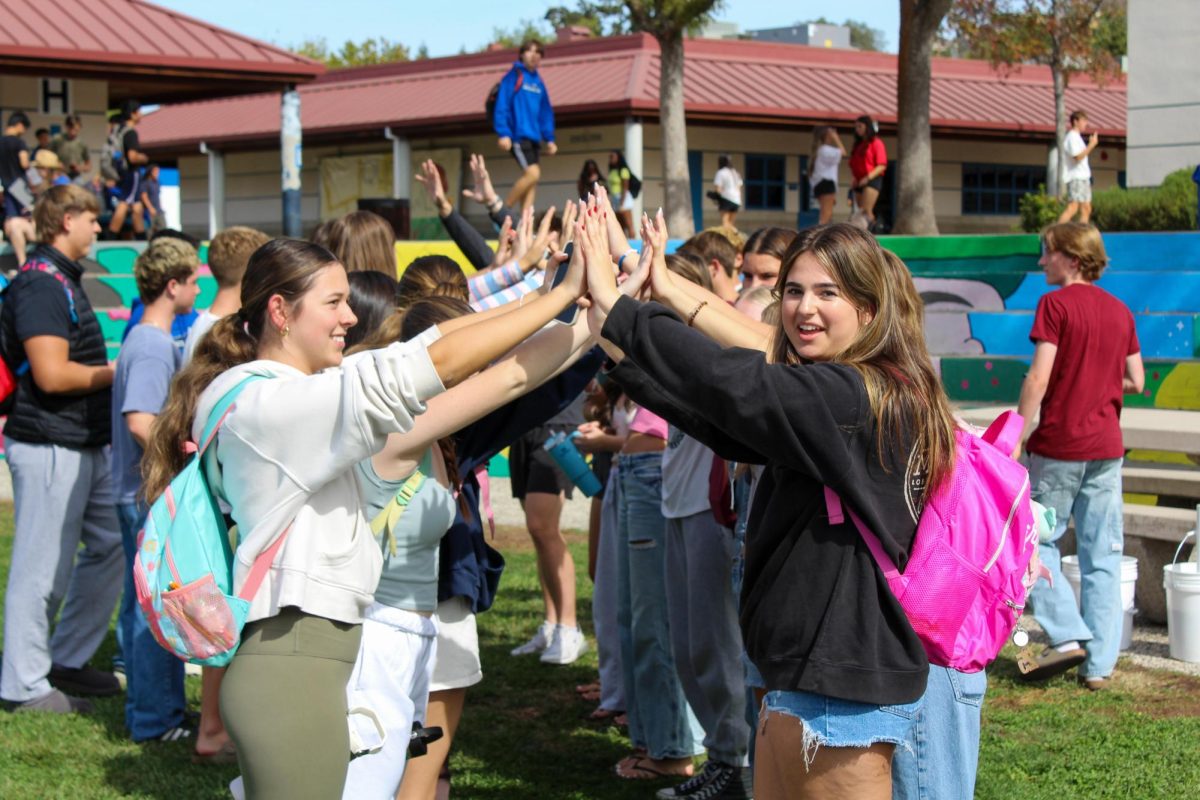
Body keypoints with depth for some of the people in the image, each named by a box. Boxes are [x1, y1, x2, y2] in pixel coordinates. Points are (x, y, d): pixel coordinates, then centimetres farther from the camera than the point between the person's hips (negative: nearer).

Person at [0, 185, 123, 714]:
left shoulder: (63, 279, 16)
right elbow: (51, 374, -23)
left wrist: (109, 368, 10)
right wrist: (117, 372, -11)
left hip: (86, 444, 10)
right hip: (49, 447, -10)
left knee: (110, 542, 15)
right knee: (43, 566, -3)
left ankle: (68, 660, 25)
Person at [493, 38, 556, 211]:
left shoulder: (538, 82, 17)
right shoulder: (514, 75, -4)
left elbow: (546, 112, 19)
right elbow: (502, 105, -9)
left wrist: (549, 138, 12)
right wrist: (503, 133, -17)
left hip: (534, 137, 7)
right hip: (518, 135, -7)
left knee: (530, 178, 2)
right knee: (533, 173, -18)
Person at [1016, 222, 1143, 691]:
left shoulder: (1055, 304, -8)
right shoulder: (1120, 311, 9)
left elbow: (1038, 377, -15)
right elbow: (1135, 382, 9)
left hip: (1059, 445, -5)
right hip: (1106, 446, 5)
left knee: (1037, 541, 7)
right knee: (1103, 554, 7)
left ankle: (1067, 636, -6)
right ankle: (1100, 662, 8)